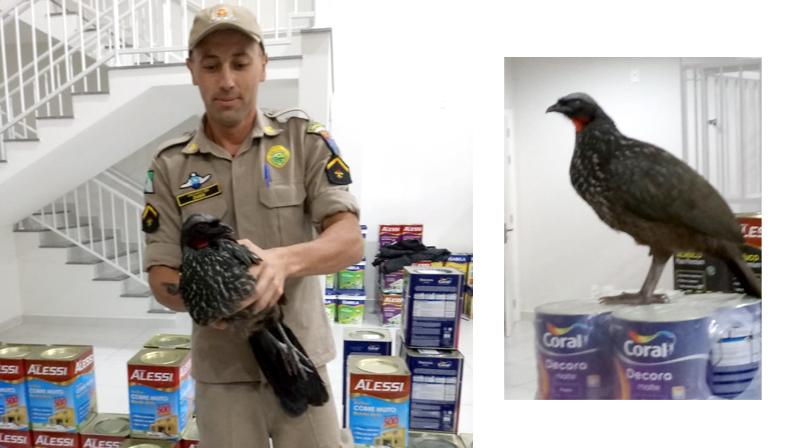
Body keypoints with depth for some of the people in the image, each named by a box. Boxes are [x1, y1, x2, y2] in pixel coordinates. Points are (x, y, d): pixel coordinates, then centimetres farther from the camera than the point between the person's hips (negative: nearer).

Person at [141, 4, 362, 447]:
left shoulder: (305, 140, -4)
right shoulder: (169, 165, 0)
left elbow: (350, 240, -12)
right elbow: (160, 273, 0)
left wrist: (283, 259, -31)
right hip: (220, 371, 2)